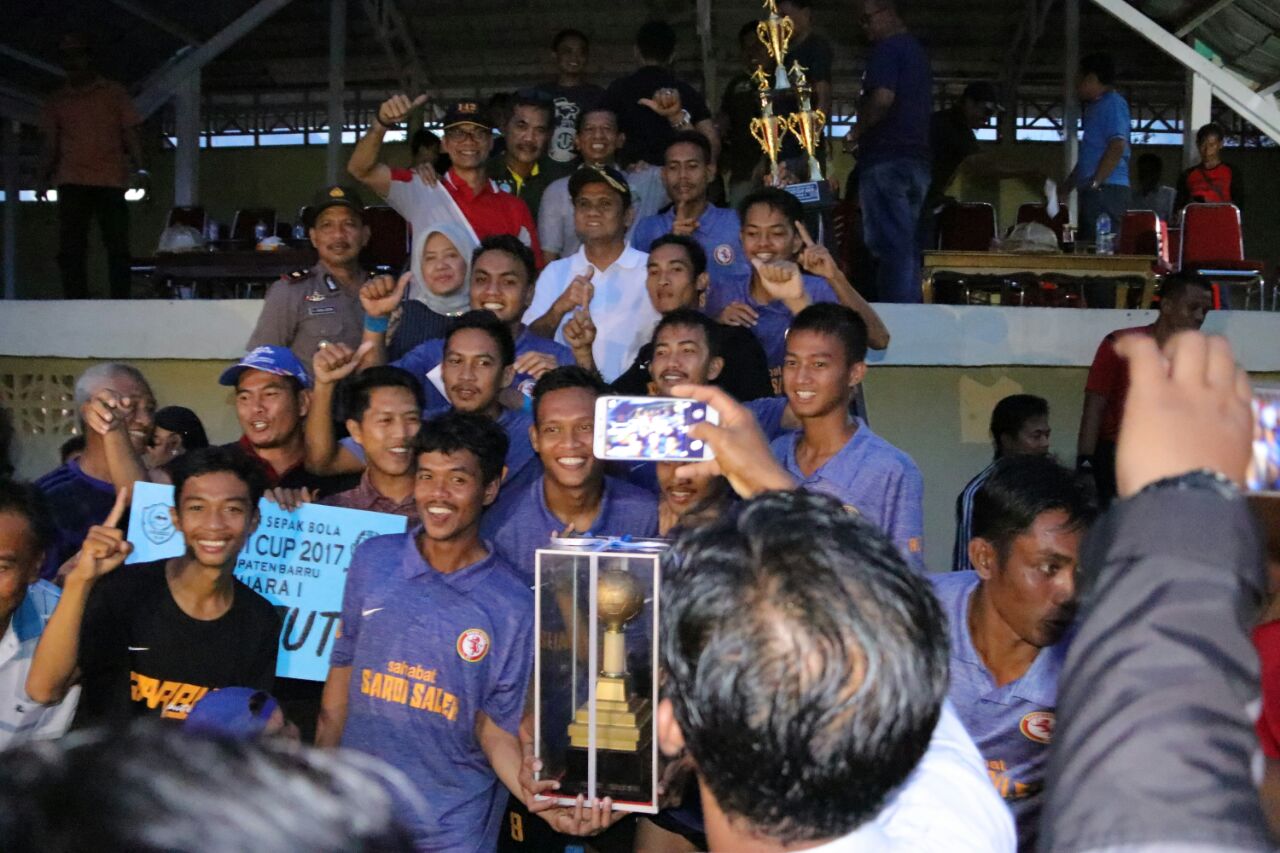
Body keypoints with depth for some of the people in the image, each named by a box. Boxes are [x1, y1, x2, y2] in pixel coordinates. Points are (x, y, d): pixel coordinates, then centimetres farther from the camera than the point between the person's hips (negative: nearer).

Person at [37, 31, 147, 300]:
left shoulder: (114, 93, 11)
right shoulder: (56, 101, 16)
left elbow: (129, 133, 5)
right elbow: (49, 143, 11)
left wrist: (140, 168, -10)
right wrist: (42, 176, -5)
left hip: (111, 182, -2)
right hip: (71, 183, 2)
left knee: (117, 249, -7)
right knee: (70, 250, -3)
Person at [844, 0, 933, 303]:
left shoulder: (888, 49, -6)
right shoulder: (917, 50, 23)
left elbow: (882, 98, -20)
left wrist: (855, 133, -6)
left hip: (886, 158, -9)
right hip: (917, 158, 9)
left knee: (888, 245, -11)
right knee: (907, 247, 10)